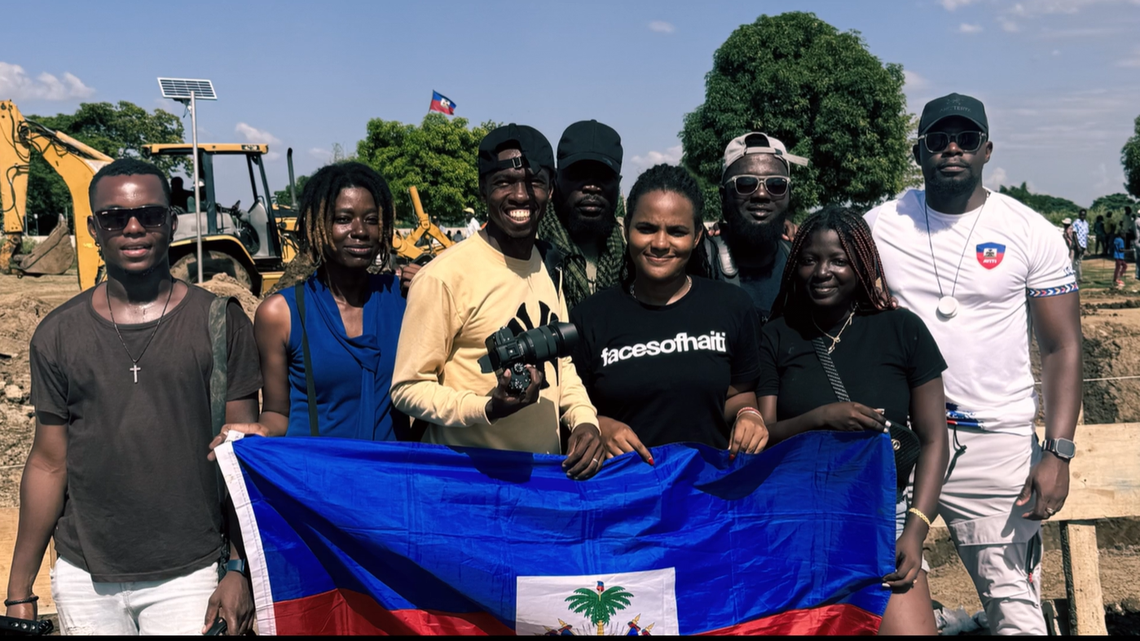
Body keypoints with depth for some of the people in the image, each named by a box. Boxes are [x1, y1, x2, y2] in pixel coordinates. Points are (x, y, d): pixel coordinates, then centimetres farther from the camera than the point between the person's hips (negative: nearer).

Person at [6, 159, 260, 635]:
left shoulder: (220, 323, -4)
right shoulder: (59, 335, 3)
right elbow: (49, 463, 6)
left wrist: (240, 570, -8)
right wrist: (19, 590, 6)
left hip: (189, 577, -2)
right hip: (83, 579, 2)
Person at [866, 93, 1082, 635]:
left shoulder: (1032, 234, 0)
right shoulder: (878, 226, 4)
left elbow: (1061, 348, 0)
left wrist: (1058, 452, -9)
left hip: (998, 442, -1)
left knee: (1015, 607, 1)